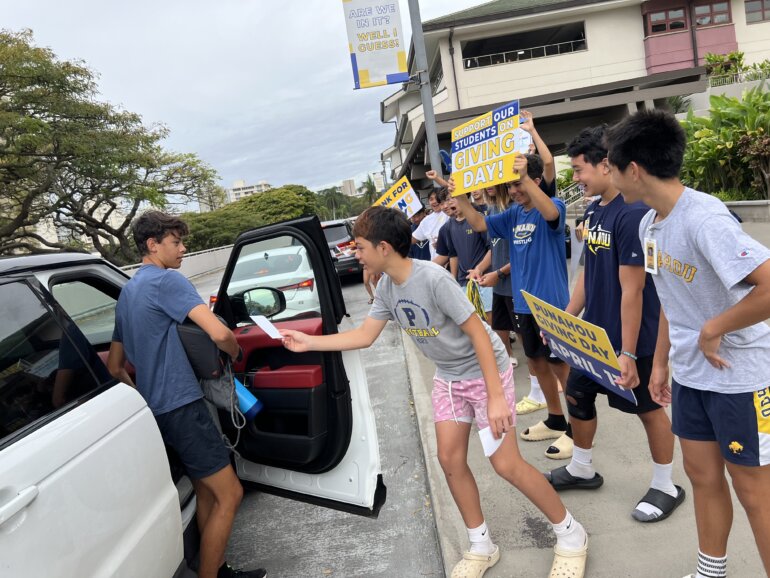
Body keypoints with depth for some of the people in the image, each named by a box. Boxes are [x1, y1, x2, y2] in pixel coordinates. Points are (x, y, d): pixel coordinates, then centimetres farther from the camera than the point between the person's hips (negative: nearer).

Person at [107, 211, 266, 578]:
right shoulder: (166, 280, -12)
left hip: (156, 409, 10)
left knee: (205, 491, 19)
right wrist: (235, 352, -4)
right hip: (182, 406, -10)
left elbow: (114, 366, 21)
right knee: (229, 495, -2)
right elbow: (219, 333, -24)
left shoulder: (127, 293, 17)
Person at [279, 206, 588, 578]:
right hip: (448, 377, 7)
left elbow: (477, 332, -26)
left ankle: (570, 535, 17)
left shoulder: (434, 279, -29)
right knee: (450, 460, 5)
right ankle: (481, 547, 24)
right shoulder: (387, 287, -5)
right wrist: (309, 343, 0)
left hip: (485, 371, -7)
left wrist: (496, 397, -27)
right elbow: (365, 336, 3)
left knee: (506, 464, -6)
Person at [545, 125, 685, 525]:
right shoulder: (594, 211, 5)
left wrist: (628, 352, -22)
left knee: (647, 408, 9)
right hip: (595, 331, 9)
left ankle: (665, 487, 32)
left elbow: (632, 290, -24)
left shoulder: (633, 213, -23)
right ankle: (582, 469, 39)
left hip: (631, 338, -9)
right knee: (577, 395, 18)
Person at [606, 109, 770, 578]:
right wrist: (660, 361, 14)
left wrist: (712, 330, -21)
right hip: (690, 374, 8)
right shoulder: (650, 224, 2)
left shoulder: (704, 218, -25)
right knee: (703, 477, 19)